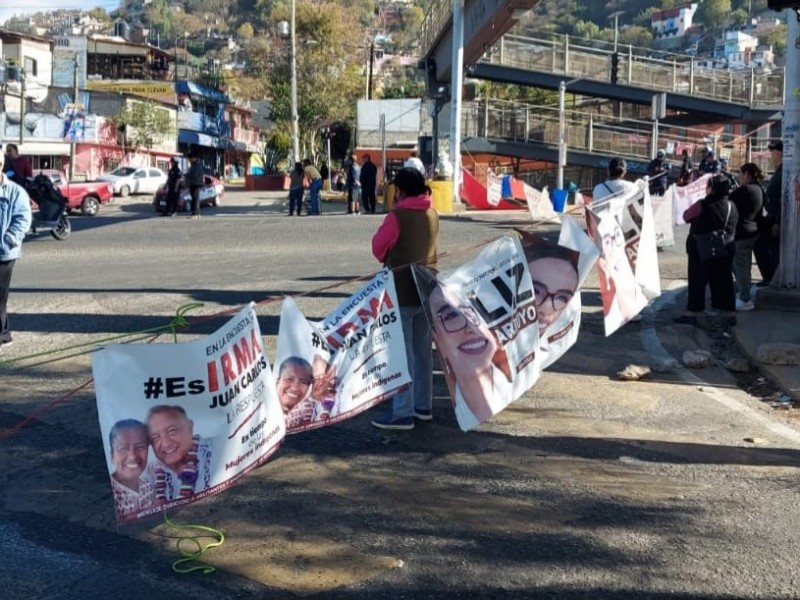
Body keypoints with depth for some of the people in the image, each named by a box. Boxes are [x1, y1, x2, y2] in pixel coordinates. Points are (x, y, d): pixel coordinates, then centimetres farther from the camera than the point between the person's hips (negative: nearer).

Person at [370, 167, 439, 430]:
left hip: (402, 290, -7)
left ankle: (403, 412, -4)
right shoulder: (432, 215, 7)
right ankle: (423, 405, 22)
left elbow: (378, 248, -6)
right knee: (423, 350, 14)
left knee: (401, 352, -4)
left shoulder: (398, 216, -14)